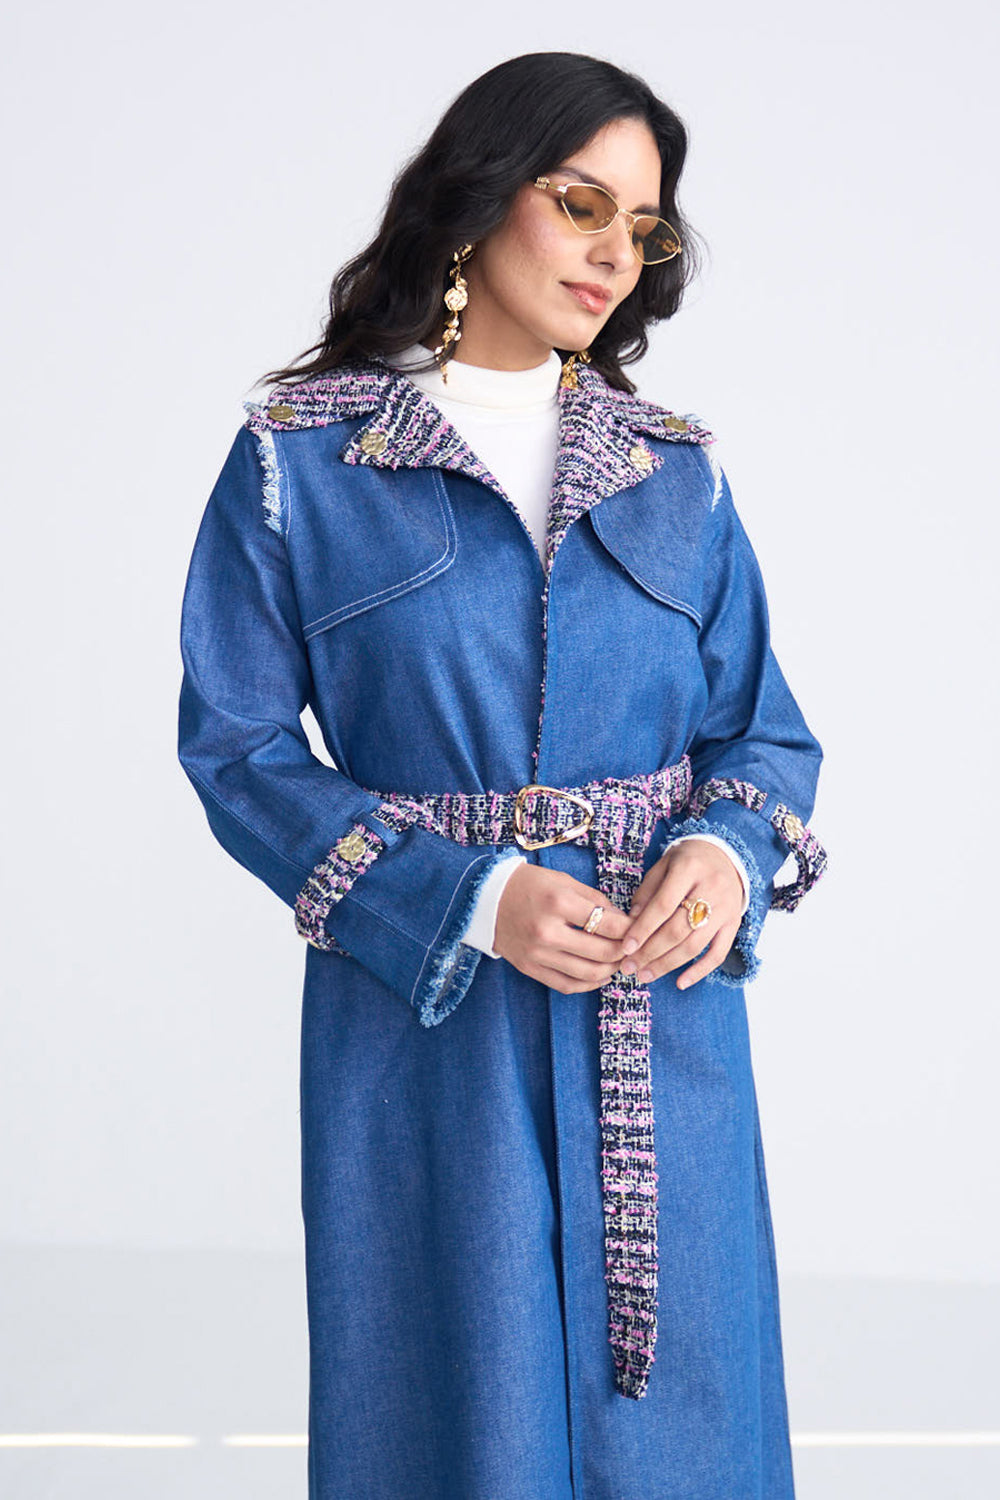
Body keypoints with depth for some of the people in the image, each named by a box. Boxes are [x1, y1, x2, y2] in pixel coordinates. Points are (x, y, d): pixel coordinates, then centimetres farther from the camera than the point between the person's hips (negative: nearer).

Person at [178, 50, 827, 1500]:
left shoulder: (676, 471, 8)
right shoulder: (298, 459, -2)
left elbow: (765, 729, 10)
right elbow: (237, 743, -5)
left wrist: (727, 852, -14)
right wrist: (468, 898, -16)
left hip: (661, 1021, 3)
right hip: (425, 1016, -3)